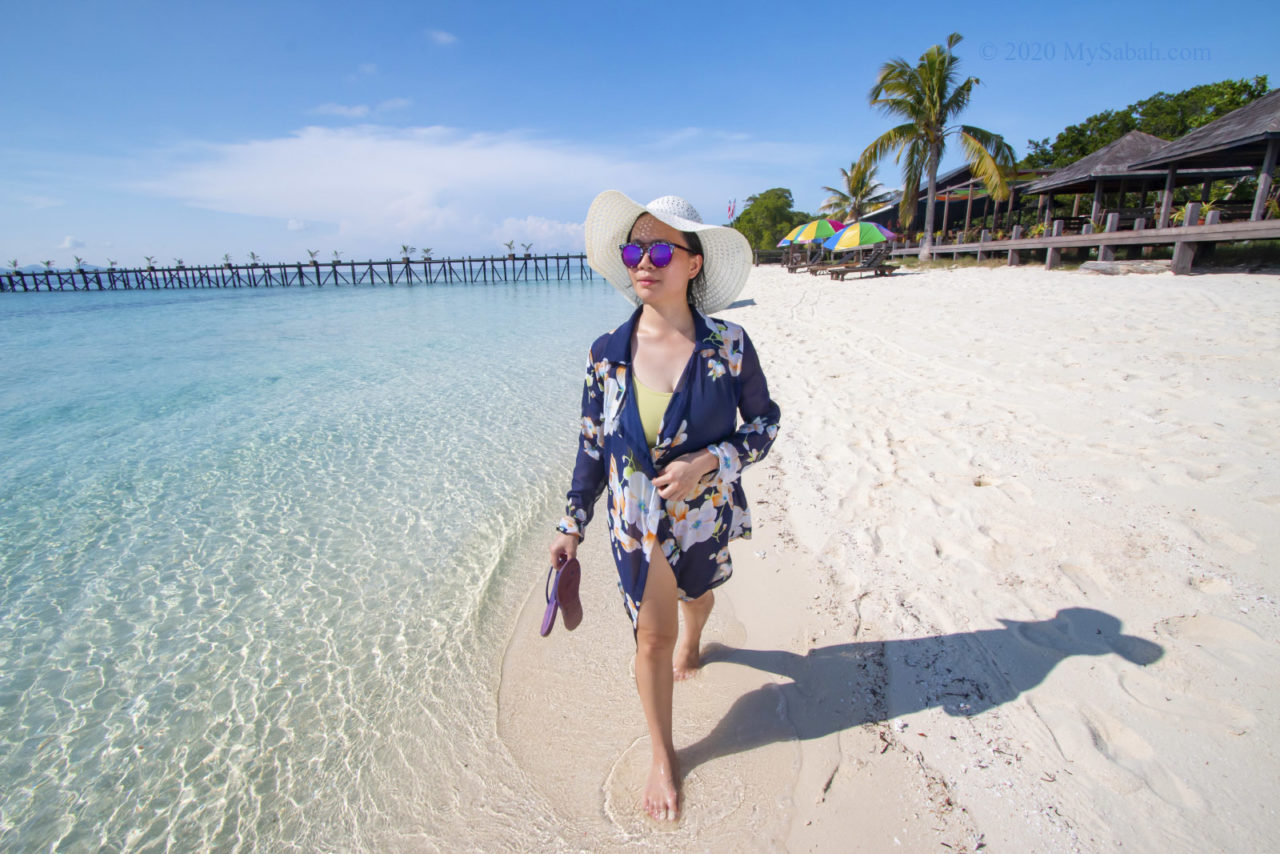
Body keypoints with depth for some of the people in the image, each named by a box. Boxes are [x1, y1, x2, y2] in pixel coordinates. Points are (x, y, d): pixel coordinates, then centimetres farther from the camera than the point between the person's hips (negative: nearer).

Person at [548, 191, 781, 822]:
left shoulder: (728, 345, -16)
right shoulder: (608, 353, -12)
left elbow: (764, 423, -6)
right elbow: (592, 446, -3)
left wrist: (708, 462, -23)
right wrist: (573, 524, 1)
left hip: (706, 512, 1)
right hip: (636, 521, 0)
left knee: (696, 595, 29)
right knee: (652, 637, 10)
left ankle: (691, 641, 68)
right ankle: (662, 757, 36)